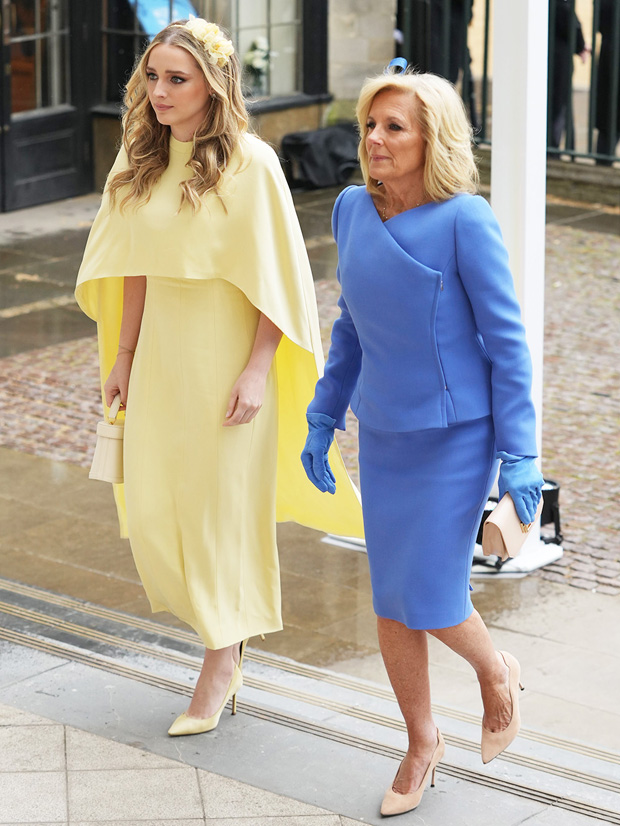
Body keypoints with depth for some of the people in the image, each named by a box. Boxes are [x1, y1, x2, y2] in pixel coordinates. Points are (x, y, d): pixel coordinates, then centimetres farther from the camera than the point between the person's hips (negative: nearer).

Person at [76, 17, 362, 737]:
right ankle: (225, 628, 29)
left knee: (222, 507, 3)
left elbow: (276, 278, -12)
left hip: (225, 354, -5)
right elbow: (136, 268, 11)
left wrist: (256, 371, -16)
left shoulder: (249, 165, -13)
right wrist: (123, 355, 10)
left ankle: (221, 659, 18)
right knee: (151, 509, 6)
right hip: (160, 353, 6)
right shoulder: (141, 162, 5)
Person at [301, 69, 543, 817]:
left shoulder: (466, 221, -18)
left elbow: (505, 339, -14)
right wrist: (321, 422, 11)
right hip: (387, 438, 5)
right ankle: (421, 743, 28)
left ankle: (494, 671, 28)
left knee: (431, 606, -5)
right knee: (391, 606, 8)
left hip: (458, 437, -5)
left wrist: (519, 455, -15)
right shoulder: (356, 211, 0)